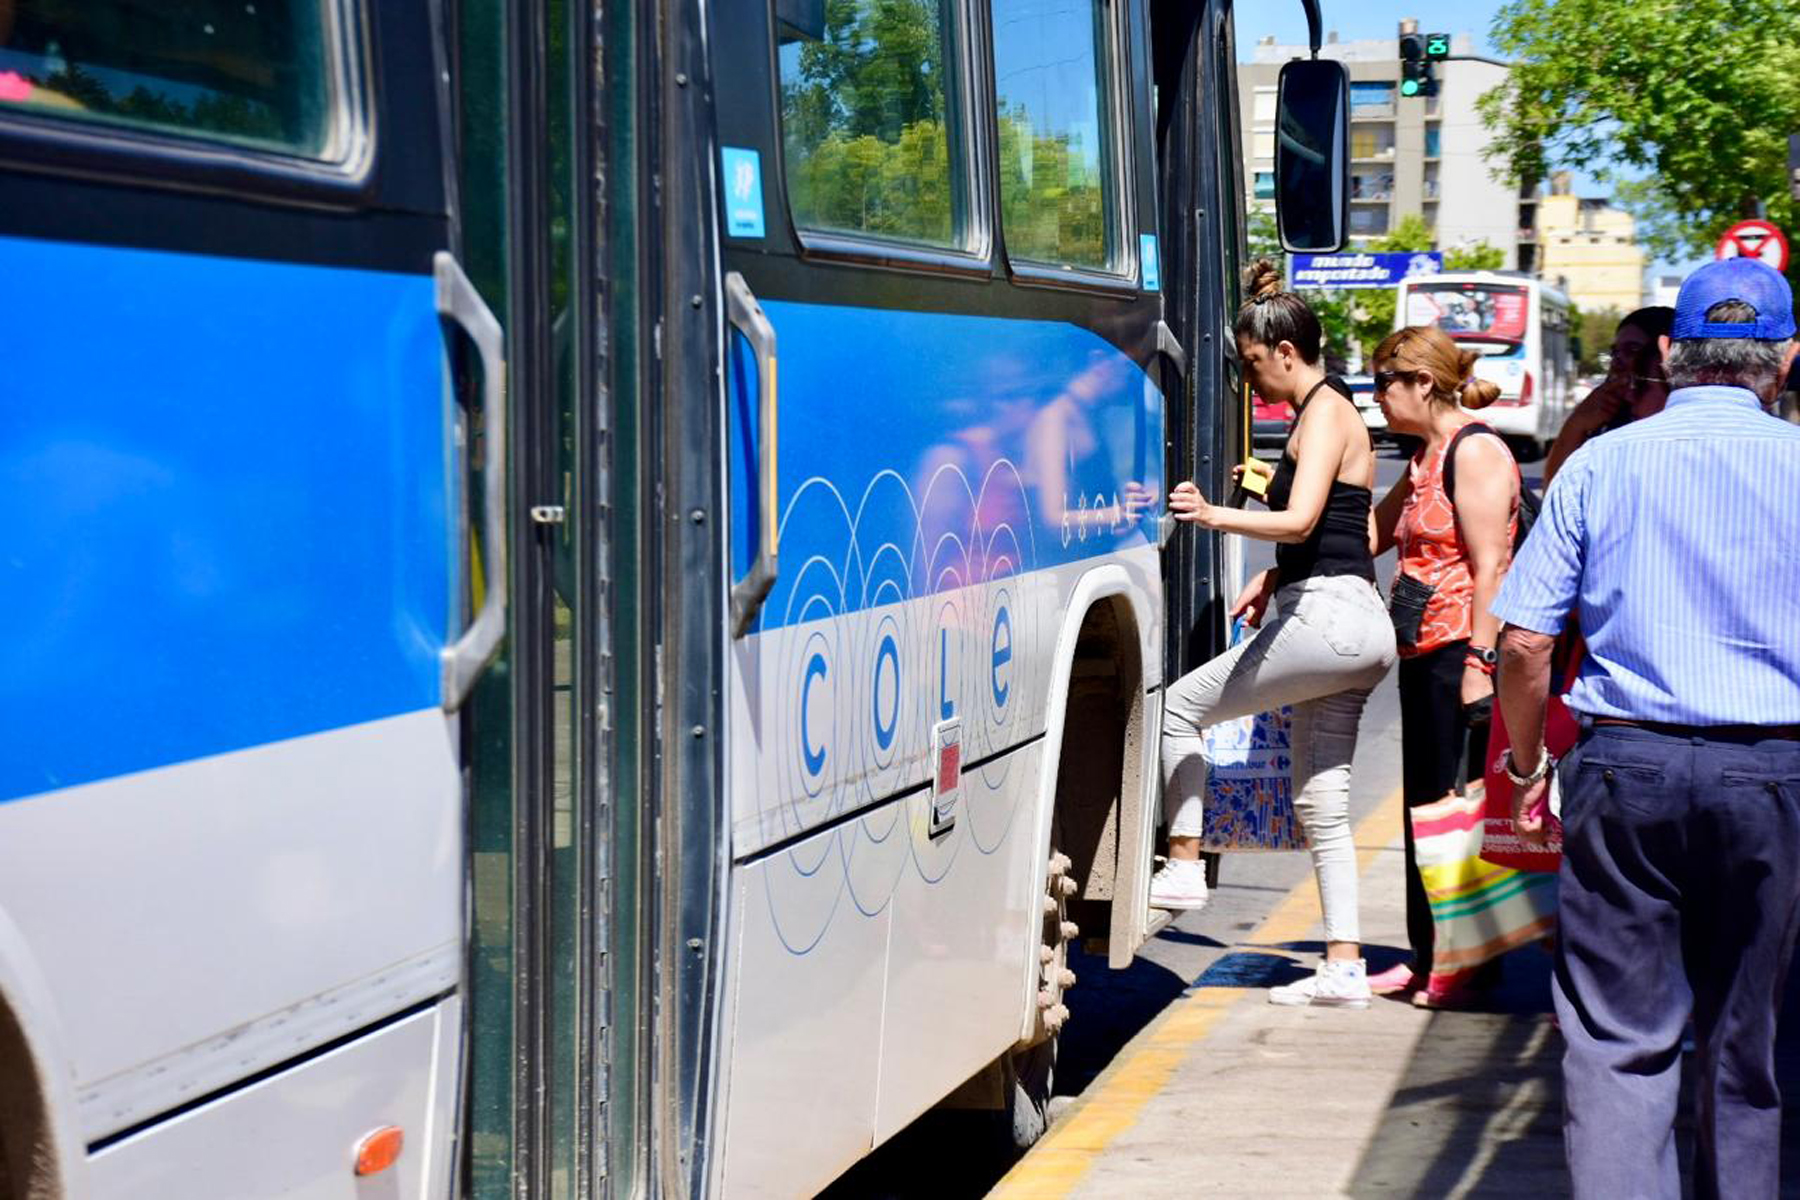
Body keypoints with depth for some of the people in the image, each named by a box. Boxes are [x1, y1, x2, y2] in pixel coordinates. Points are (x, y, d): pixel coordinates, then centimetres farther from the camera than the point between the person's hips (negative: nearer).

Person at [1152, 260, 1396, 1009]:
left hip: (1327, 616, -10)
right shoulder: (1327, 413, 21)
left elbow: (1300, 520, -23)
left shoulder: (1325, 412, -9)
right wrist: (1273, 579, 17)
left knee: (1181, 706, -5)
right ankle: (1344, 967, 10)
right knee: (1321, 800, 10)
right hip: (1347, 624, 10)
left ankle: (1184, 865, -3)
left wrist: (1214, 516, -35)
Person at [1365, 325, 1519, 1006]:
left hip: (1462, 650, -10)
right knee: (1422, 808, 13)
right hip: (1423, 655, 10)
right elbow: (1372, 532, 29)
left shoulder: (1475, 451, -10)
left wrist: (1478, 661, -22)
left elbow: (1490, 567, -17)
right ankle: (1426, 958, 20)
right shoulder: (1427, 455, 19)